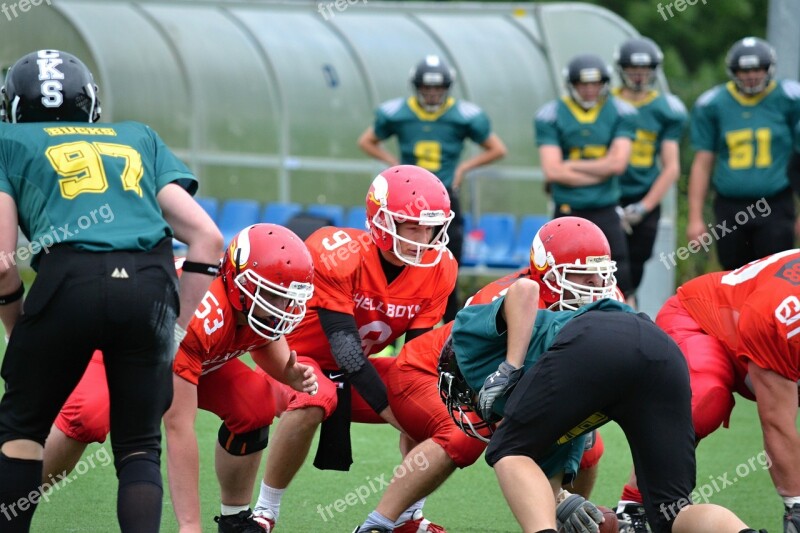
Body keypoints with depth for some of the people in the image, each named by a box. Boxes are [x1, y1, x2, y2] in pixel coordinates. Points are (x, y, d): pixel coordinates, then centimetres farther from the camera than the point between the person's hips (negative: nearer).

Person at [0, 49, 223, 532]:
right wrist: (179, 327, 23)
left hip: (71, 276, -2)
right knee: (139, 447, 15)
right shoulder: (140, 139, 31)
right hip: (152, 285, 2)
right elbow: (208, 239, 21)